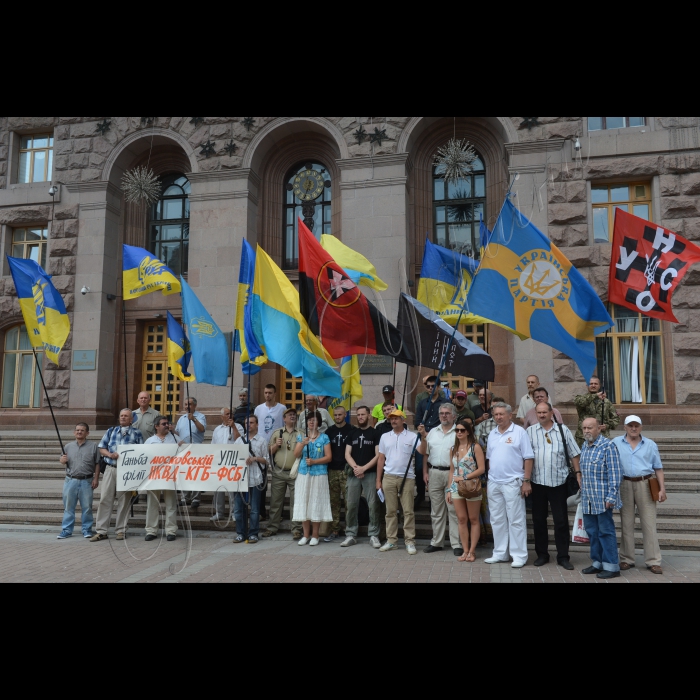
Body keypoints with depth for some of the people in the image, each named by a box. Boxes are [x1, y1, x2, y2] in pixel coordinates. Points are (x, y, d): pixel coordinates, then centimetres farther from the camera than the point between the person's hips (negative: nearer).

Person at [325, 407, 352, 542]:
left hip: (346, 470, -3)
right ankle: (334, 530, 12)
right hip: (332, 470, 4)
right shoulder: (329, 431, 13)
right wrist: (326, 467, 6)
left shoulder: (351, 430, 2)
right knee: (334, 501, 5)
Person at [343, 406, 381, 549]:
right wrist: (355, 467, -9)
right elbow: (347, 454, 7)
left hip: (371, 473, -3)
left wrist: (363, 468, -11)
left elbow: (378, 455, -4)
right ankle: (351, 535, 12)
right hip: (353, 473, 3)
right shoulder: (352, 433, 13)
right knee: (351, 505, 4)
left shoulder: (375, 433, 2)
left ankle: (374, 536, 5)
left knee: (373, 505, -4)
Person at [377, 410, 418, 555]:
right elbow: (381, 459, 12)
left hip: (407, 478, -3)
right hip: (389, 477, 3)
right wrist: (378, 480, 9)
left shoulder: (411, 437, 1)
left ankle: (410, 542, 5)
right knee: (391, 511, 7)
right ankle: (391, 541, 15)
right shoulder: (385, 437, 11)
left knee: (408, 511, -1)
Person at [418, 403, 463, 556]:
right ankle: (437, 542, 19)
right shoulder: (432, 432, 14)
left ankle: (457, 544, 4)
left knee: (454, 509, -3)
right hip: (434, 473, 4)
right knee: (437, 510, 11)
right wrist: (425, 472, 4)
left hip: (451, 473, -4)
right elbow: (425, 453, 13)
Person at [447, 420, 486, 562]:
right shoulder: (453, 449, 11)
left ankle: (472, 551, 10)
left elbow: (481, 469, -11)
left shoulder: (475, 447, -5)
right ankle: (465, 550, 12)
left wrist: (465, 478, -15)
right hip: (456, 488, 5)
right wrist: (449, 489, 9)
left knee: (474, 520, 4)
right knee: (461, 519, 5)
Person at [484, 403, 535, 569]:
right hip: (493, 483, 6)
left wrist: (526, 481, -13)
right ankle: (500, 554, 22)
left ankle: (519, 556, 7)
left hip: (512, 482, -6)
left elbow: (528, 458, -9)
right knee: (497, 520, 12)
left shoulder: (519, 432, -6)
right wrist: (489, 477, 12)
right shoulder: (492, 435, 12)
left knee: (516, 520, -1)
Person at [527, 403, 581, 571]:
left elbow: (574, 454, 5)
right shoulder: (530, 431, 2)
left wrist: (578, 473, -3)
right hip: (538, 482, 1)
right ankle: (542, 555, 22)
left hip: (559, 481, -1)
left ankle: (563, 557, 15)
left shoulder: (563, 430, 4)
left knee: (561, 521, 4)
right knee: (538, 519, 9)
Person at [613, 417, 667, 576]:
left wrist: (662, 489, 2)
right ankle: (627, 559, 17)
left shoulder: (650, 445, 8)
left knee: (649, 524, 1)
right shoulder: (616, 443, 5)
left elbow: (658, 468, 8)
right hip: (625, 485, 0)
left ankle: (653, 561, 8)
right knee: (627, 523, 7)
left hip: (645, 485, 0)